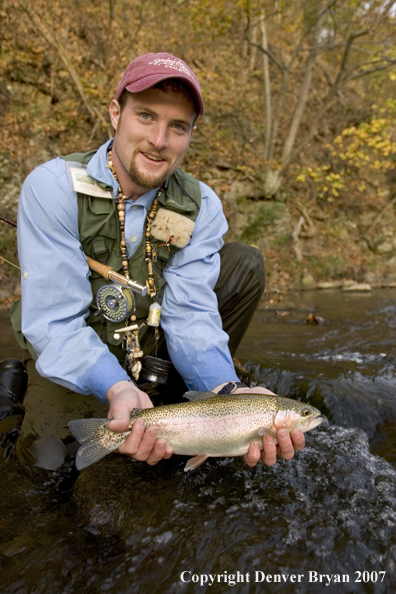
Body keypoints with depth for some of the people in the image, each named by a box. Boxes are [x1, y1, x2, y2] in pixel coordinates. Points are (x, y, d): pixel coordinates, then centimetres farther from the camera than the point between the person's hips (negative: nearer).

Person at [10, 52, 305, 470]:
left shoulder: (201, 206, -12)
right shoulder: (53, 187, -23)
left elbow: (191, 314, -19)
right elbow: (56, 323, -27)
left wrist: (226, 392, -39)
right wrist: (117, 389, -46)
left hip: (150, 334, 4)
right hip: (69, 352, -3)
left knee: (245, 264, -9)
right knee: (50, 454, -29)